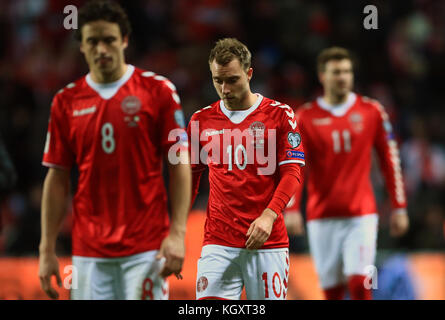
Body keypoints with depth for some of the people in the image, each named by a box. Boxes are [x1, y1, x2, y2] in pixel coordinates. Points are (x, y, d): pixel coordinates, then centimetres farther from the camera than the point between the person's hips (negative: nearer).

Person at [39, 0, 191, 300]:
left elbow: (180, 166, -1)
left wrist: (177, 234, -11)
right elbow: (57, 178, 10)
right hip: (89, 250, 3)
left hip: (146, 249, -3)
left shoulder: (158, 91, 0)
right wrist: (47, 249, 5)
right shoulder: (66, 101, 7)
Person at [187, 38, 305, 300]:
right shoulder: (201, 120, 10)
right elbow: (190, 176, 17)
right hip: (218, 242, 1)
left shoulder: (279, 114, 2)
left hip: (267, 240, -1)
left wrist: (268, 216, -17)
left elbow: (292, 172, -3)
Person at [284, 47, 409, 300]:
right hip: (322, 217, 0)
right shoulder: (306, 117, 2)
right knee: (332, 289, 2)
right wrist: (292, 210, -16)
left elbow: (390, 160, 9)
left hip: (362, 214, 0)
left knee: (359, 282, -14)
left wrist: (399, 207, 6)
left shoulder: (372, 111, 5)